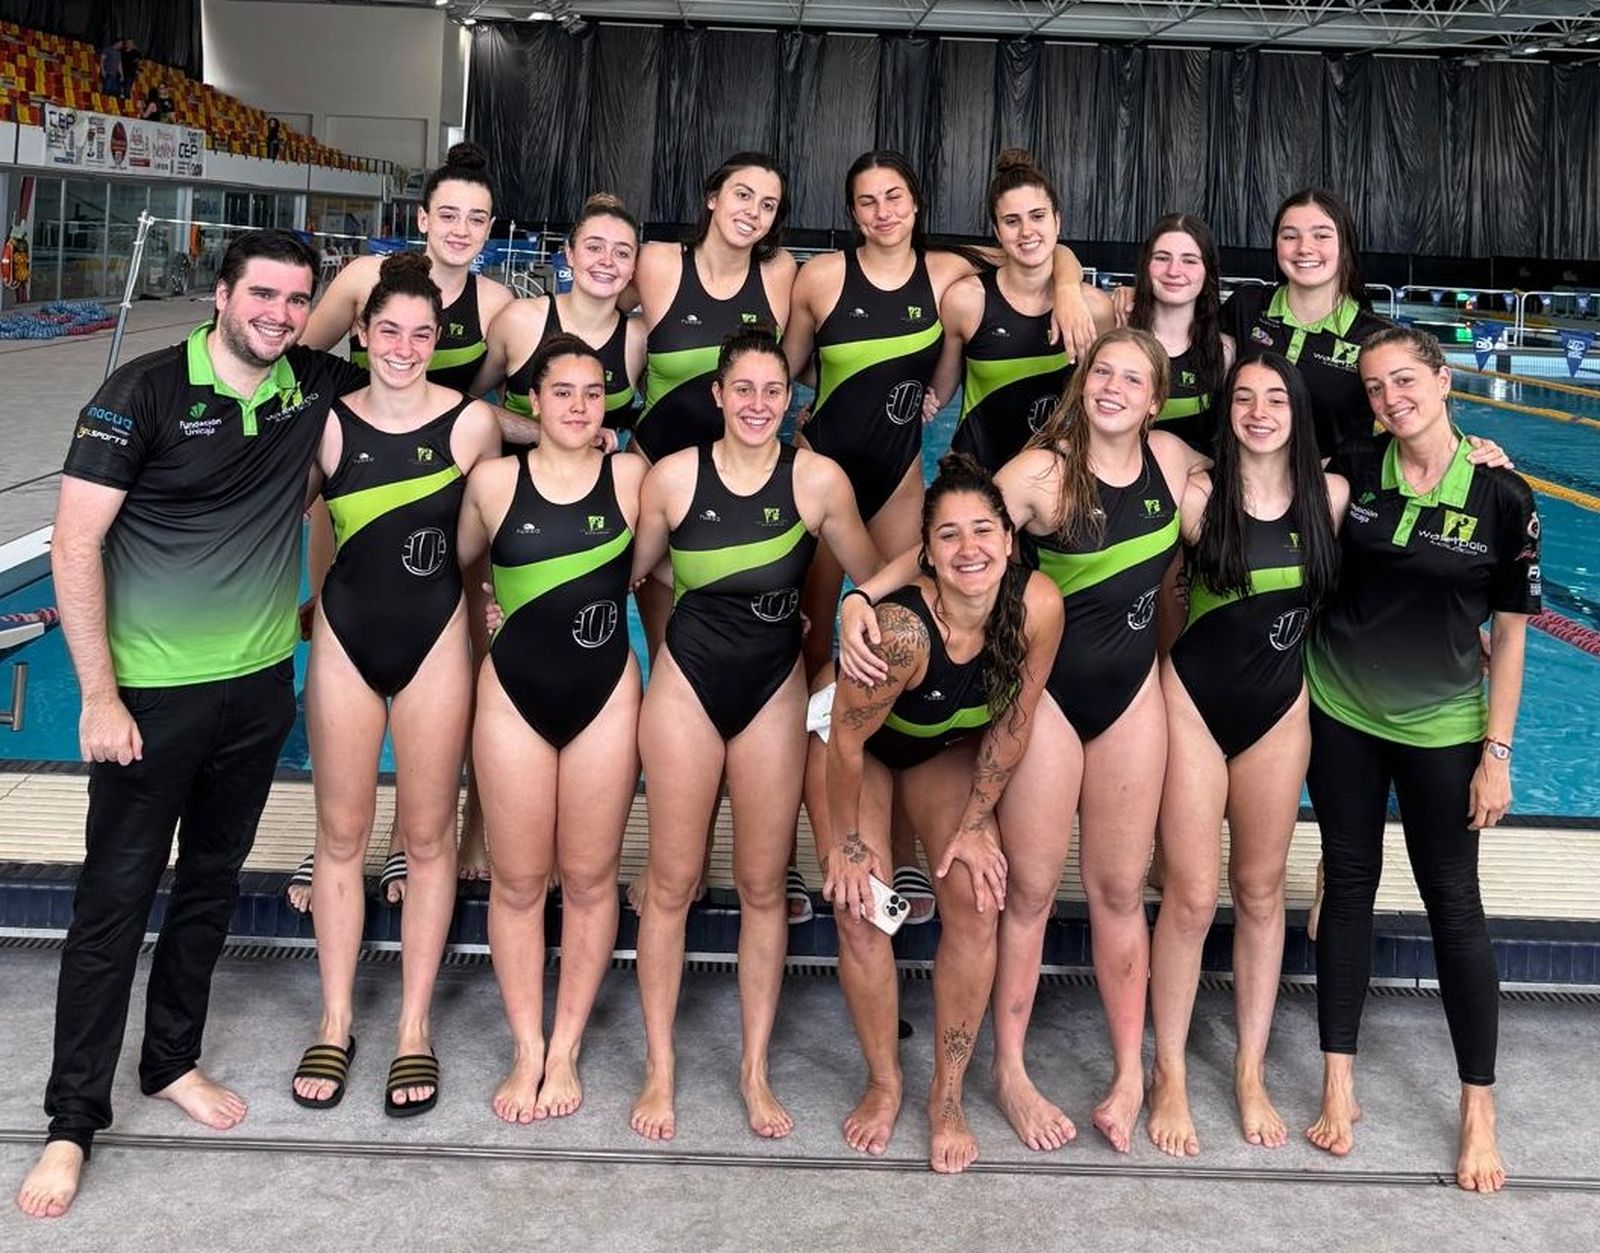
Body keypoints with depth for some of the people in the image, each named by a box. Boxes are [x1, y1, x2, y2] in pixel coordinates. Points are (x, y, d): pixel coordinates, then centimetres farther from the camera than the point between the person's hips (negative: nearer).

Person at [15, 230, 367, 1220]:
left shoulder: (316, 387, 0)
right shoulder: (146, 391, -12)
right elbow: (76, 544, -13)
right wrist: (99, 695, -16)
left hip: (260, 683, 5)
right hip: (151, 691, -4)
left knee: (213, 881, 16)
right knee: (116, 896, 2)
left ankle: (172, 1061, 35)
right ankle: (74, 1119, 15)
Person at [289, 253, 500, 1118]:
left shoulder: (472, 422, -6)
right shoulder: (330, 423, -3)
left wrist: (480, 612, 3)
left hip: (436, 641, -1)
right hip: (345, 637, 1)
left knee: (426, 835, 6)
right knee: (341, 833, 9)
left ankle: (415, 1029, 19)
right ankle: (335, 1023, 23)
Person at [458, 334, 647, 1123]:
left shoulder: (630, 478, -3)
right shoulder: (493, 480, -2)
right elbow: (456, 565, 12)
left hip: (606, 695, 0)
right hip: (514, 693, 0)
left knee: (590, 877, 7)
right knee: (518, 880, 6)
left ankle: (565, 1049, 21)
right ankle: (525, 1050, 21)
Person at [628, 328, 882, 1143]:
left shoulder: (819, 480, -8)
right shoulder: (673, 476, -8)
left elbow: (874, 582, 1)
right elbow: (631, 572, 5)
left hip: (775, 689, 1)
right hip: (686, 683, 0)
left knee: (763, 885, 7)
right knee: (672, 882, 4)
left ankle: (756, 1070, 21)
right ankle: (659, 1069, 18)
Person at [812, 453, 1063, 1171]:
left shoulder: (1038, 606, -30)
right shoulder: (903, 627, -40)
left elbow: (1012, 722, -14)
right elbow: (847, 739, -26)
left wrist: (976, 824, -7)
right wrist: (845, 842, -15)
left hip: (949, 748, 3)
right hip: (854, 740, -3)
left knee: (974, 902, -8)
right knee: (860, 911, -8)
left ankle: (948, 1096, 8)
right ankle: (884, 1085, 14)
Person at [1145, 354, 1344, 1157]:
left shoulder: (1332, 496, -3)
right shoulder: (1199, 498, -13)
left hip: (1280, 711, 3)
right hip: (1194, 702, -3)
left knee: (1260, 892, 13)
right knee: (1191, 897, 0)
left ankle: (1252, 1073, 26)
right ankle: (1169, 1075, 16)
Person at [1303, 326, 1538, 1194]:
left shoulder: (1500, 497, -10)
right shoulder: (1350, 472, -5)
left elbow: (1509, 632, -5)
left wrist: (1497, 751, -7)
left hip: (1442, 729, -2)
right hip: (1340, 713, 2)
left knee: (1454, 903, 4)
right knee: (1348, 885, 10)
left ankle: (1479, 1110, 18)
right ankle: (1339, 1084, 21)